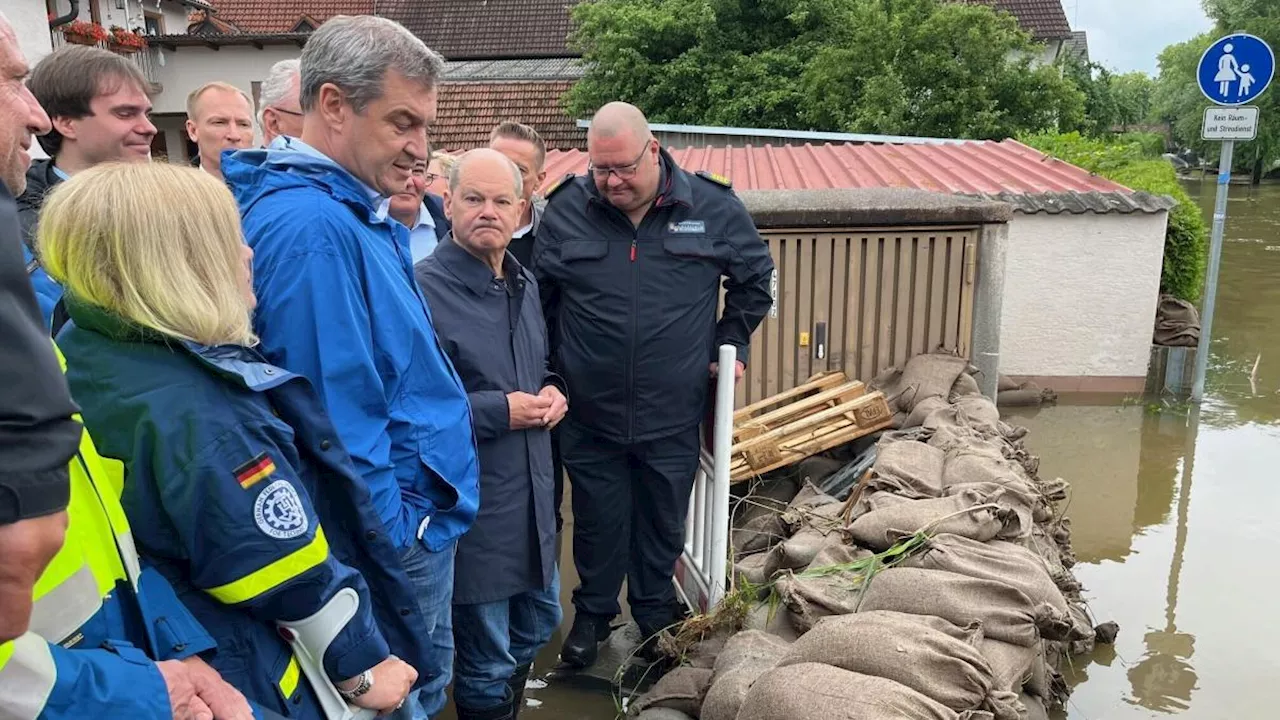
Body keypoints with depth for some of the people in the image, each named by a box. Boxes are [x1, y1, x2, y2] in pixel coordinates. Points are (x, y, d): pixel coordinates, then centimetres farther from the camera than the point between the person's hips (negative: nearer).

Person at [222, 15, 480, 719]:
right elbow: (341, 420, -24)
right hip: (396, 530, -9)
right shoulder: (313, 228, -24)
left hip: (418, 514, 9)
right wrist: (390, 554, -19)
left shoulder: (353, 212, 8)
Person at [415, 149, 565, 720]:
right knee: (487, 664, 8)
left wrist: (553, 391, 0)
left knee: (537, 627, 25)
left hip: (532, 494, 8)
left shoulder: (524, 284, 9)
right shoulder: (423, 289, -18)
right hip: (471, 506, -8)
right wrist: (498, 412, -22)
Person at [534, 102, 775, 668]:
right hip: (588, 415, 0)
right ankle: (593, 614, 39)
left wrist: (731, 343, 7)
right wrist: (554, 367, 5)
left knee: (663, 521, 17)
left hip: (673, 415, 0)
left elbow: (754, 277, 11)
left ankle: (656, 614, 41)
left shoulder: (712, 207, -5)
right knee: (598, 521, 15)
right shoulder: (566, 210, -4)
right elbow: (540, 297, 7)